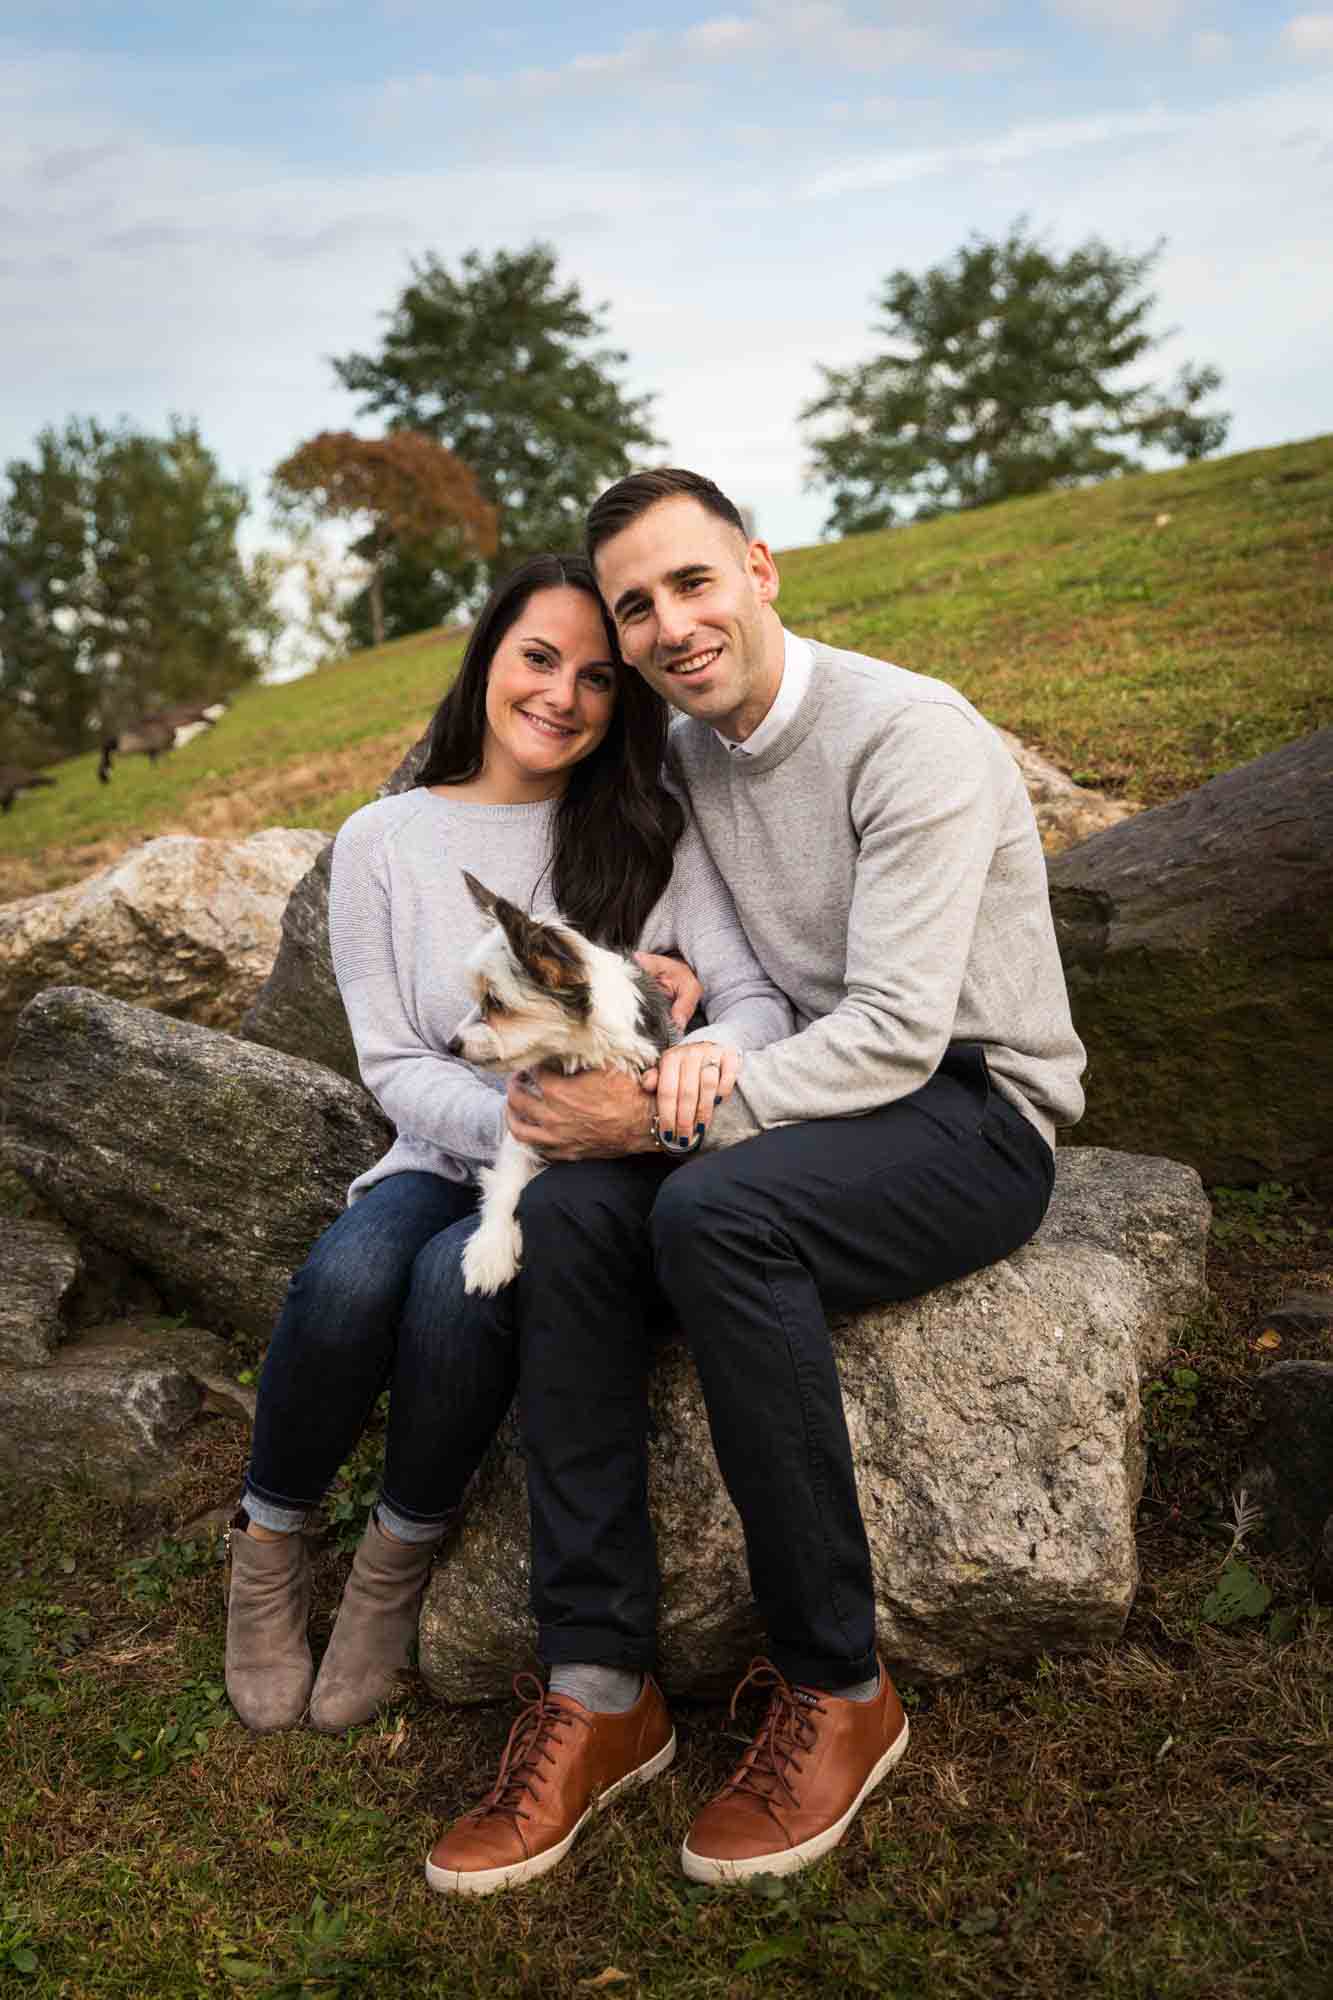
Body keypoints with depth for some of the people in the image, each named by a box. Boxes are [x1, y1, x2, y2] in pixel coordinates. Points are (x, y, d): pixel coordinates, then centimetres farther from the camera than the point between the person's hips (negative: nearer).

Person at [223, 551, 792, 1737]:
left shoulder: (650, 833, 1)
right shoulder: (383, 842, 2)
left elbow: (757, 997, -5)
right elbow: (395, 1066, -2)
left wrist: (713, 1047, -31)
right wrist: (523, 1123, -22)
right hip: (450, 1159, 1)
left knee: (459, 1279, -32)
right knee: (352, 1273, -31)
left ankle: (399, 1561, -4)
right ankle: (269, 1549, -1)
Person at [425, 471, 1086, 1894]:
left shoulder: (909, 733, -16)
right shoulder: (684, 758, 9)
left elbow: (899, 1030, -23)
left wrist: (664, 1111, -26)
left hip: (973, 1112, -6)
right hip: (823, 1102, 7)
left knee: (714, 1212, -35)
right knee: (566, 1212, -20)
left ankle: (836, 1691, -18)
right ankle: (598, 1684, -15)